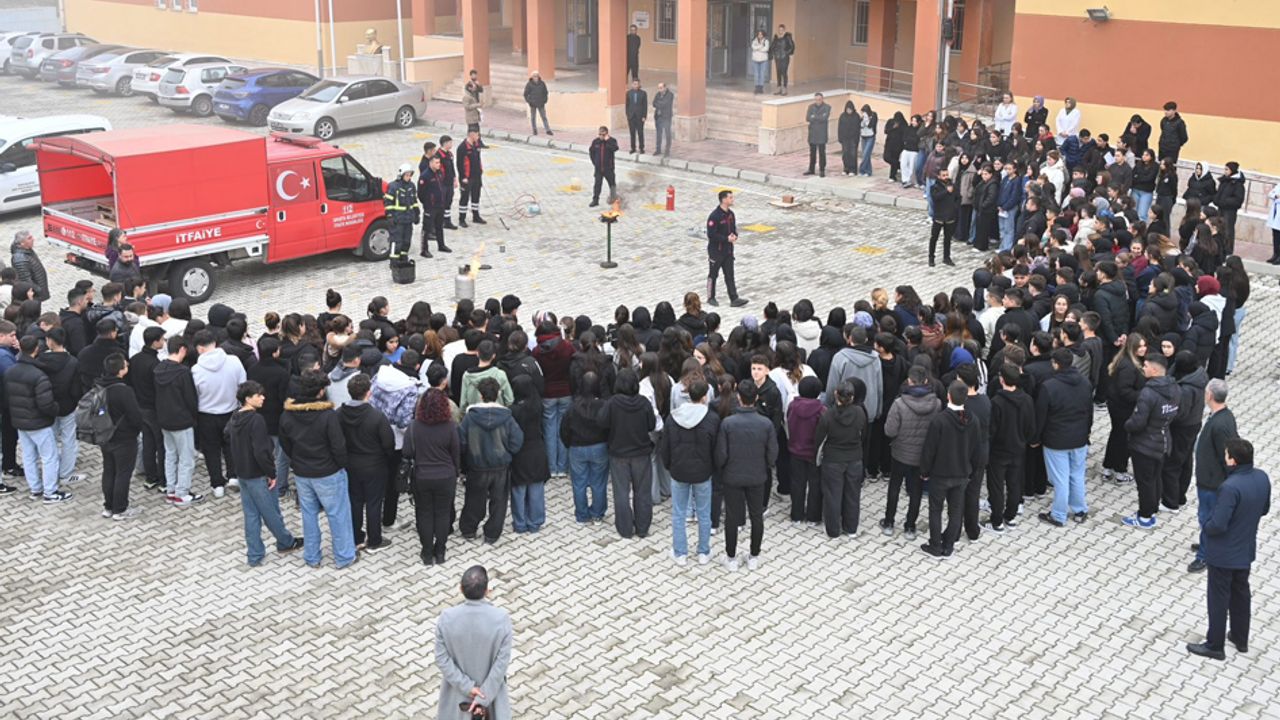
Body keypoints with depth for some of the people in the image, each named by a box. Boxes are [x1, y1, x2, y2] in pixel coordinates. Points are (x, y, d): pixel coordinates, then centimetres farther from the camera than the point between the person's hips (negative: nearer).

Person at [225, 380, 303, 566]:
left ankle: (254, 556, 18)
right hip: (258, 475, -8)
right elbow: (261, 452, -27)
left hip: (241, 473, 8)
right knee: (271, 513, 12)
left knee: (251, 515, 13)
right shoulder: (256, 420, -23)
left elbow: (228, 441, 16)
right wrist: (272, 474, -16)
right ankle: (286, 542, 31)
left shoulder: (234, 419, 4)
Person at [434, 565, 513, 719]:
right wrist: (483, 697, -16)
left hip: (458, 686, 1)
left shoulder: (447, 618, -23)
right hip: (491, 687, -1)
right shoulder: (501, 618, -26)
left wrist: (467, 686, -12)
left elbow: (442, 659, -17)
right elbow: (502, 662, -22)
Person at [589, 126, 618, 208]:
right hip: (598, 168, 2)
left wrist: (608, 140, -33)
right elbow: (592, 152, 11)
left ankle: (613, 197, 35)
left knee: (612, 183, 14)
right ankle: (595, 200, 7)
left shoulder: (612, 141, -12)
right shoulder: (595, 142, -3)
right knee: (597, 184, 0)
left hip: (608, 168, -2)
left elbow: (615, 148, -32)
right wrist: (594, 162, 6)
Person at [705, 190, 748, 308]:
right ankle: (710, 298, 22)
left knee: (729, 275, 5)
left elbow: (734, 228, 16)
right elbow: (711, 234, -22)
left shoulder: (730, 214, 5)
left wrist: (734, 236, -7)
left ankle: (734, 299, 5)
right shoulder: (715, 216, -20)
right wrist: (727, 239, -22)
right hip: (716, 251, -7)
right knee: (713, 275, 8)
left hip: (728, 250, 7)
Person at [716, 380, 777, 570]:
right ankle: (754, 557, 26)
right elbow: (772, 454, -6)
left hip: (732, 477, -1)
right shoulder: (766, 424, -14)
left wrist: (720, 470, 8)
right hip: (757, 478, 1)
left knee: (732, 518, 12)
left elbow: (721, 454, -13)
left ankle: (731, 558, 22)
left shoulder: (727, 423, -18)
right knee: (757, 516, 16)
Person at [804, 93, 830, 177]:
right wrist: (819, 118, -12)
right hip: (812, 133, 4)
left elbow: (824, 118, -18)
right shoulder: (811, 107, 6)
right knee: (812, 152, 12)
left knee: (822, 153, -2)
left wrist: (814, 117, -8)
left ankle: (822, 170, 4)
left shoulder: (827, 107, -4)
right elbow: (808, 118, -6)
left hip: (821, 134, -4)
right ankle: (811, 169, 22)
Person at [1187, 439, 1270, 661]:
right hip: (1246, 549, 7)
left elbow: (1218, 525, -30)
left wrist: (1206, 527, -9)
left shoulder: (1230, 487, -33)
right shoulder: (1262, 478, -8)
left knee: (1219, 599, 9)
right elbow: (1264, 509, 8)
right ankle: (1240, 638, 40)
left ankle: (1214, 645, 23)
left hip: (1224, 553, -7)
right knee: (1241, 593, 24)